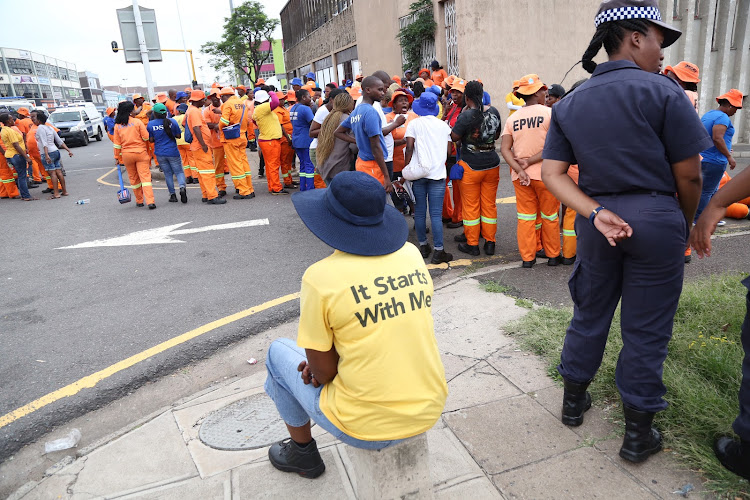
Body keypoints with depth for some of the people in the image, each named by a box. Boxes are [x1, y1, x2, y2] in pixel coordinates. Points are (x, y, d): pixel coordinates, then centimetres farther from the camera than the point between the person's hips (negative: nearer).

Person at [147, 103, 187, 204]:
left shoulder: (150, 124, -5)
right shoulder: (172, 121, -6)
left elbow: (151, 140, 0)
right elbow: (178, 136, 1)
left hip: (160, 153, 1)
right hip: (173, 152, -1)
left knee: (168, 174, 12)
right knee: (179, 171, 6)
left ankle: (172, 195, 10)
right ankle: (182, 186, -22)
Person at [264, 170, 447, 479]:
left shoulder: (320, 277, -21)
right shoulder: (412, 255, -4)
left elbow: (322, 371, -12)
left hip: (367, 428, -5)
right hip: (430, 411, 5)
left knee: (279, 352, 18)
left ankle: (302, 453, 34)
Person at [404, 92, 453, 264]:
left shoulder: (415, 123, 2)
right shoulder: (444, 125, 9)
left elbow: (410, 147, -8)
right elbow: (449, 151, 7)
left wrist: (407, 167, 0)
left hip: (418, 173, -1)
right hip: (438, 173, 1)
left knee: (420, 212, 10)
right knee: (436, 214, -1)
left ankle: (423, 246, 18)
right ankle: (438, 251, -2)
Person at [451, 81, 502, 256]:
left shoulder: (466, 116, -16)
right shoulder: (494, 112, 2)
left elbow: (454, 137, -8)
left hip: (471, 166, -5)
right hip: (492, 164, 5)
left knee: (471, 205, 6)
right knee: (489, 204, 12)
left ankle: (472, 244, 14)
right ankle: (490, 242, 20)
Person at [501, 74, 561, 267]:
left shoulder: (512, 118, 4)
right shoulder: (548, 113, -8)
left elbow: (505, 148, -5)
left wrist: (520, 169, -12)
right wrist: (530, 161, -13)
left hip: (520, 176, 3)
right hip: (544, 173, -3)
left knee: (525, 216, 11)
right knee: (549, 215, 12)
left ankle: (527, 257, 15)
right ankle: (553, 255, 23)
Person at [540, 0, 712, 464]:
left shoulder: (570, 103, 5)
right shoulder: (663, 91, -9)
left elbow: (552, 172, -4)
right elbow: (689, 174, -8)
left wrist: (595, 212, -10)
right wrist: (686, 225, 8)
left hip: (598, 221, 4)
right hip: (657, 217, -4)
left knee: (590, 313, 19)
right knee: (647, 328, 7)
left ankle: (574, 400, 35)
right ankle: (639, 433, 21)